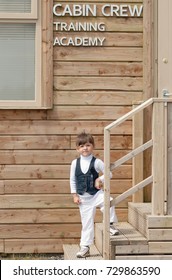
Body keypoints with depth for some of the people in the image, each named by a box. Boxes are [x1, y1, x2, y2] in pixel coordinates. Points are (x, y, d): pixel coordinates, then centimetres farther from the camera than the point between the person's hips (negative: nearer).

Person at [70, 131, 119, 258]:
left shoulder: (97, 162, -5)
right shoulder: (75, 163, 1)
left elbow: (109, 173, 1)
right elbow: (72, 180, 7)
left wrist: (100, 179, -15)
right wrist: (75, 195, 2)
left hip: (96, 193, -2)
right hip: (83, 197, 2)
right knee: (86, 222, 5)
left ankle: (110, 224, -12)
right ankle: (85, 247, 14)